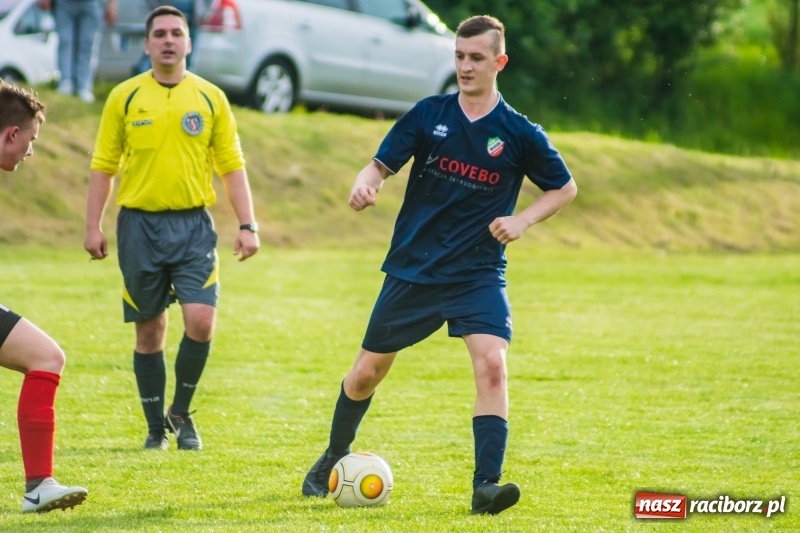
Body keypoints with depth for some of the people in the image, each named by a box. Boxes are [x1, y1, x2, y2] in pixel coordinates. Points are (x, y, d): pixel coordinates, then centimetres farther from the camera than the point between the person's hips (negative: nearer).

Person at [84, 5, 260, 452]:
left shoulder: (210, 97, 5)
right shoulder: (125, 97, 3)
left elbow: (232, 165, 7)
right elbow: (103, 166, 5)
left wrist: (248, 225, 0)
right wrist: (93, 227, -1)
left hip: (194, 224, 0)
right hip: (140, 225, 0)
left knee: (201, 321, -13)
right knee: (149, 330, 5)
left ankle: (181, 413, 8)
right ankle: (156, 428, 17)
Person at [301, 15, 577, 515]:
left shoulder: (520, 133, -4)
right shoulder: (428, 115, -1)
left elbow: (565, 187, 8)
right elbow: (381, 164, 0)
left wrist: (522, 220, -9)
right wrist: (365, 184, -24)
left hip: (479, 273, -2)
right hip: (413, 268, 2)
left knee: (492, 364, -24)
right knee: (368, 371, 11)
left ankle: (486, 485, -24)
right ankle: (333, 459, 35)